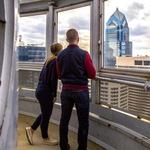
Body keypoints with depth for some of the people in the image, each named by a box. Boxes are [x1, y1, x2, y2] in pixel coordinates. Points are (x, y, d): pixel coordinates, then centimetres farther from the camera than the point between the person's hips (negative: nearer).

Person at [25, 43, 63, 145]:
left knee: (45, 113, 22)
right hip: (46, 92, -9)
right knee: (46, 115, 6)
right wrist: (54, 95, -12)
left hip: (40, 90, 9)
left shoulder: (49, 60, 10)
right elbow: (54, 80, -19)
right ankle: (45, 138, 21)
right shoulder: (56, 62, -16)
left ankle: (31, 129, 27)